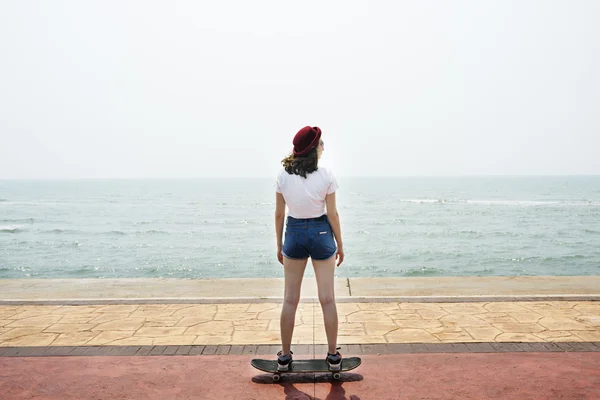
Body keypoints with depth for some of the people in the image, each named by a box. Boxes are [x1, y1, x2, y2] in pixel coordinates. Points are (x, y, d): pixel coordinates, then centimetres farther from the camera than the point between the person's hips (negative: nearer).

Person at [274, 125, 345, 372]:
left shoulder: (283, 175, -5)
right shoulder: (326, 176, -10)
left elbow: (279, 213, -1)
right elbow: (332, 214, -7)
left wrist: (279, 244, 10)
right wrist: (340, 244, 5)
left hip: (294, 233, 2)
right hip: (321, 233, -2)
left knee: (290, 299, 10)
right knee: (327, 298, 8)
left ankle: (285, 356, 17)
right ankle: (333, 356, 17)